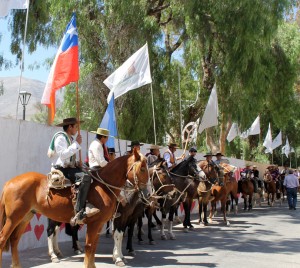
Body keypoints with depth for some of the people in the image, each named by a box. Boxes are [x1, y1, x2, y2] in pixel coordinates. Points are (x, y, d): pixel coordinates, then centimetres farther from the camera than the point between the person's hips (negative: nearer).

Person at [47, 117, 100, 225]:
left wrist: (76, 163, 8)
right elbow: (62, 155, -24)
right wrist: (77, 144, -19)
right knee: (85, 177, -31)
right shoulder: (60, 138, -10)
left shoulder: (70, 139, 19)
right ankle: (79, 213, -34)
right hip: (62, 169, -10)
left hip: (70, 167, 10)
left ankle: (88, 206, -11)